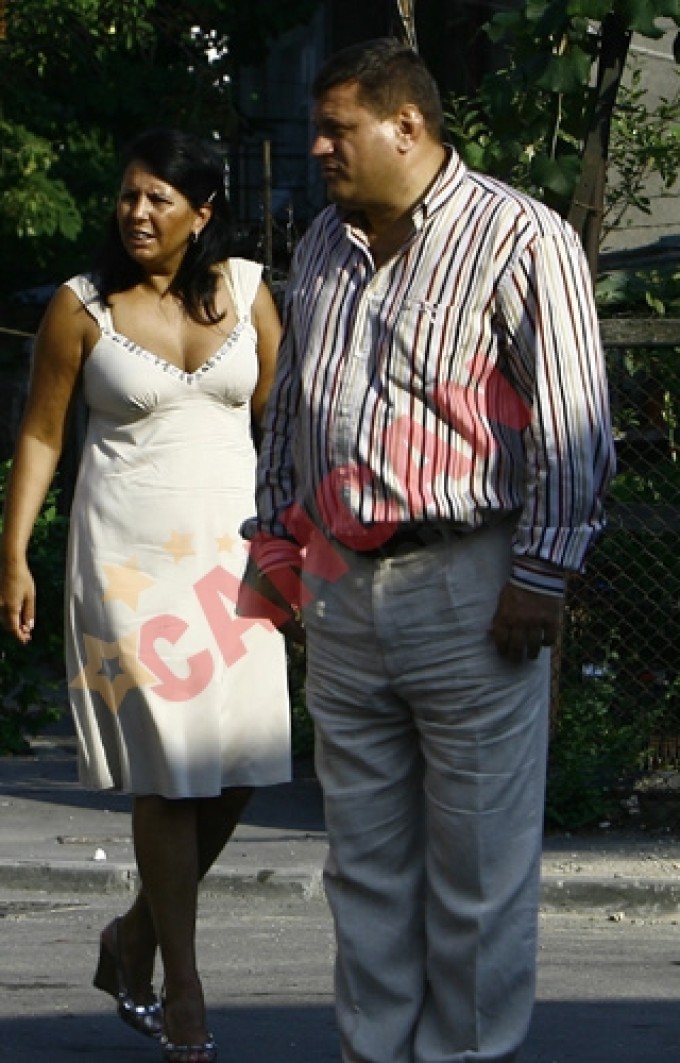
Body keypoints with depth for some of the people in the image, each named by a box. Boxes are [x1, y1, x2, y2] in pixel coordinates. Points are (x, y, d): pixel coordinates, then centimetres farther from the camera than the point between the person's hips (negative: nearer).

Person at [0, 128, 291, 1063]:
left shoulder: (245, 290, 5)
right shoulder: (82, 307, -4)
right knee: (167, 766, -6)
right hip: (129, 550, -4)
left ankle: (138, 936, 23)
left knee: (238, 761, 0)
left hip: (228, 542, 4)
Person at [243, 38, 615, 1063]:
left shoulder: (520, 240, -8)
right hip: (342, 587, 7)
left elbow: (573, 422, -12)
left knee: (479, 862, -1)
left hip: (469, 589, -7)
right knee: (365, 856, 11)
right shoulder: (324, 249, 15)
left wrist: (540, 574, -15)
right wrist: (278, 539, 22)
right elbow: (289, 407, 25)